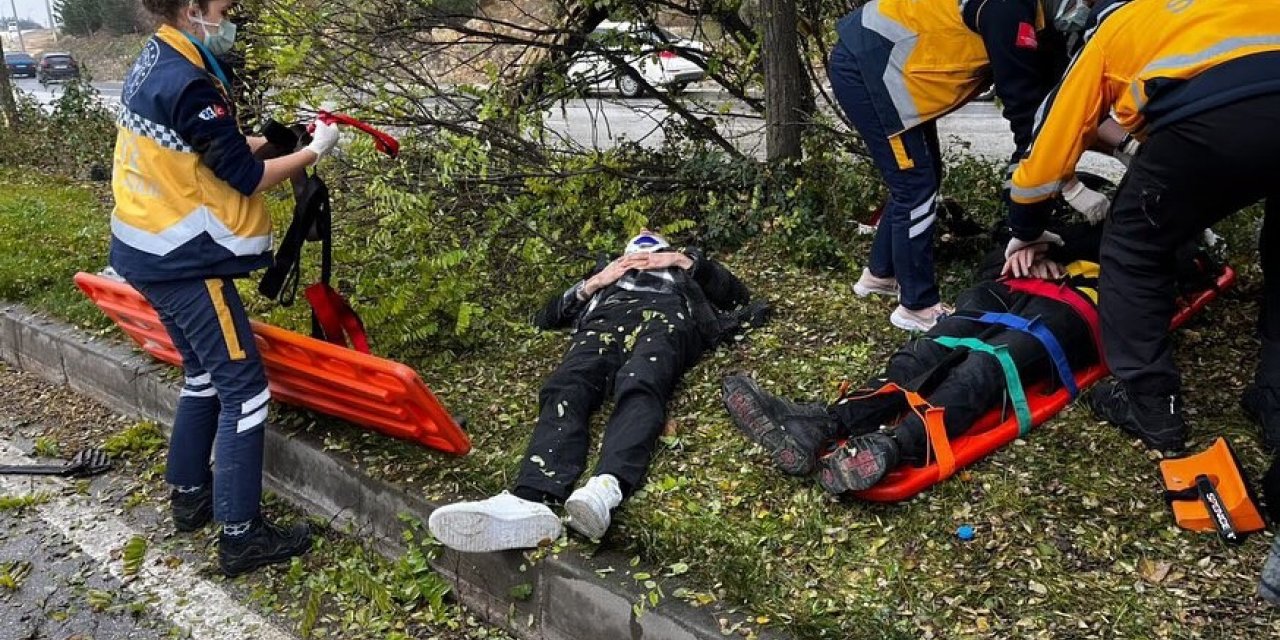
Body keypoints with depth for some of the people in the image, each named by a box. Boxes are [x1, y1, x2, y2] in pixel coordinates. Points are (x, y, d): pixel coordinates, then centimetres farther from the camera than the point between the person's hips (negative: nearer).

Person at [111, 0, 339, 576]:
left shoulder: (154, 63, 9)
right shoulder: (189, 84, -22)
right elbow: (248, 179, -16)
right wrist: (314, 150, -3)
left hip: (151, 254, 10)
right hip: (185, 264, -10)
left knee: (204, 374, 22)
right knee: (243, 388, -4)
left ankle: (190, 495, 34)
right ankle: (242, 535, 1)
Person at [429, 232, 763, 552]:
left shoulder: (680, 270, 44)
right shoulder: (606, 269, 46)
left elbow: (738, 295, 28)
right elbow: (545, 318, 33)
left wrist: (687, 261, 19)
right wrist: (594, 283, 19)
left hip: (665, 316, -1)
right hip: (603, 320, 2)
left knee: (639, 388, -39)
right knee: (565, 391, -34)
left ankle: (607, 488, -67)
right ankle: (532, 500, -60)